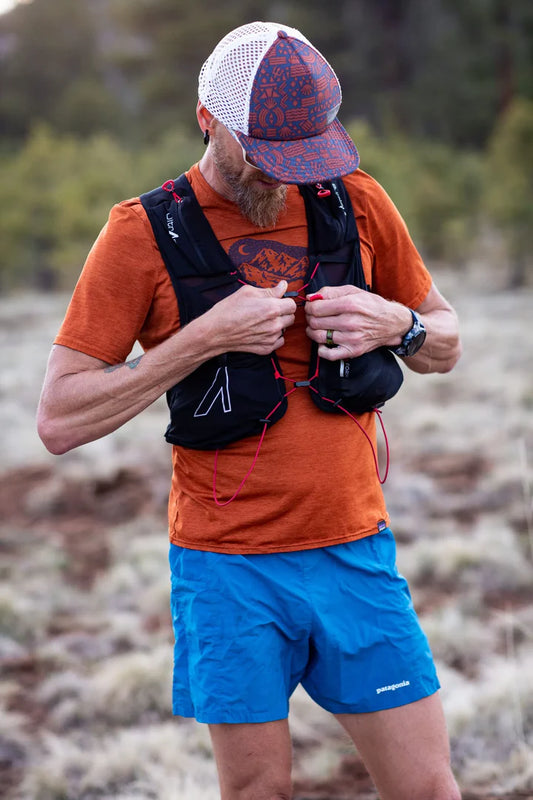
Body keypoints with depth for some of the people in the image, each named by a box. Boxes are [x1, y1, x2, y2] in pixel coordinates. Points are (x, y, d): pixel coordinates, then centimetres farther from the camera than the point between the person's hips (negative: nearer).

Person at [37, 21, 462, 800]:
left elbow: (446, 344, 16)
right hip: (228, 567, -2)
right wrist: (203, 339, -17)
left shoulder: (357, 201, 4)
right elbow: (59, 420, -8)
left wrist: (396, 325, -8)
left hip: (355, 551, 3)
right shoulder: (144, 234, -5)